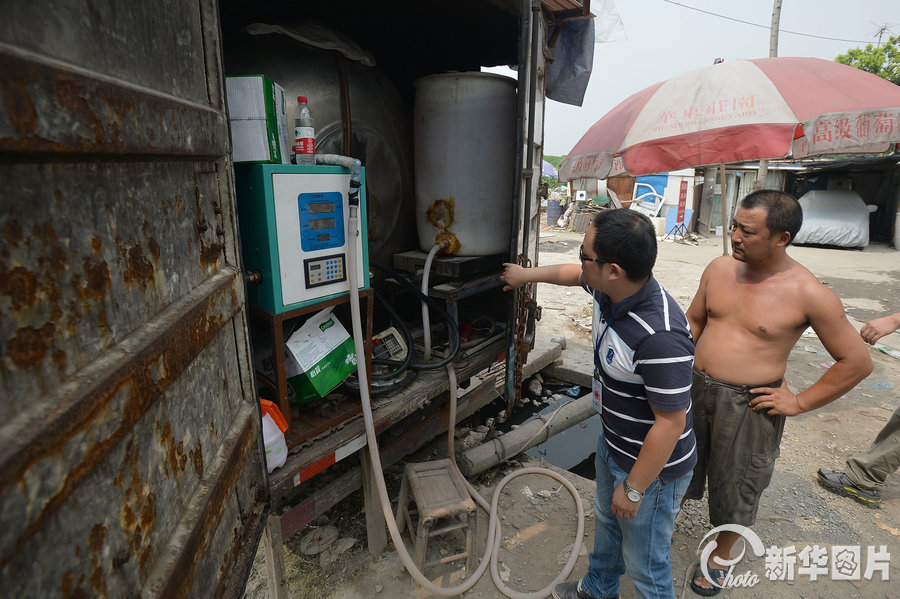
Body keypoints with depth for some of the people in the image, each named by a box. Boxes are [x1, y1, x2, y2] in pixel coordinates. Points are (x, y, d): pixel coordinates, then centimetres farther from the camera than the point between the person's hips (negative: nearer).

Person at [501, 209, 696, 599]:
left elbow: (671, 423, -30)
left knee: (644, 564, 14)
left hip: (652, 466, -9)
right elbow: (572, 274, 12)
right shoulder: (609, 289, -12)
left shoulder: (660, 336, -39)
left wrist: (633, 488, -19)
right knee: (607, 521, 32)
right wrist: (527, 275, 25)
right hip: (612, 443, 10)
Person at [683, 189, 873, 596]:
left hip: (749, 406, -4)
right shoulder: (720, 268, -4)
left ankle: (720, 555, 44)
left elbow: (857, 362, -8)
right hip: (695, 390, 4)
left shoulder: (809, 294, -17)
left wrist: (799, 402, -9)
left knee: (735, 486, 16)